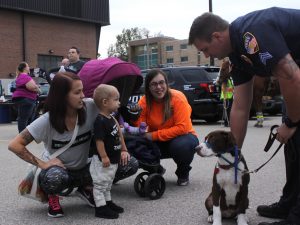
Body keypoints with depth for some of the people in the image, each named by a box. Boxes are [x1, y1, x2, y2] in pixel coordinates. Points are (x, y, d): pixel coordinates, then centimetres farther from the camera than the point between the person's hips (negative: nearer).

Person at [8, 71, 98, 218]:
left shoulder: (89, 107, -19)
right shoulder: (47, 121, -24)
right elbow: (14, 145, -21)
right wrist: (42, 164, -25)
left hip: (83, 168, 4)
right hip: (56, 168, -4)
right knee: (55, 178, -41)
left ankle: (86, 189, 10)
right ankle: (52, 197, -1)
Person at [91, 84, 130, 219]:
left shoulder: (110, 118, 8)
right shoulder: (100, 121, -23)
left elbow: (118, 135, 17)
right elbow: (99, 140, -25)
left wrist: (123, 150, 19)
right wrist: (104, 157, -26)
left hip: (113, 159, 10)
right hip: (103, 161, -10)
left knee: (107, 184, 22)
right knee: (100, 184, 1)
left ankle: (108, 203, 34)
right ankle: (101, 208, 7)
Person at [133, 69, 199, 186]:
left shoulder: (177, 98, -21)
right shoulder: (144, 101, -12)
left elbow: (182, 128, -25)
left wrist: (154, 135, -27)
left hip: (181, 137, -2)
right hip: (158, 143, 3)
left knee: (182, 145, -37)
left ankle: (183, 173, -1)